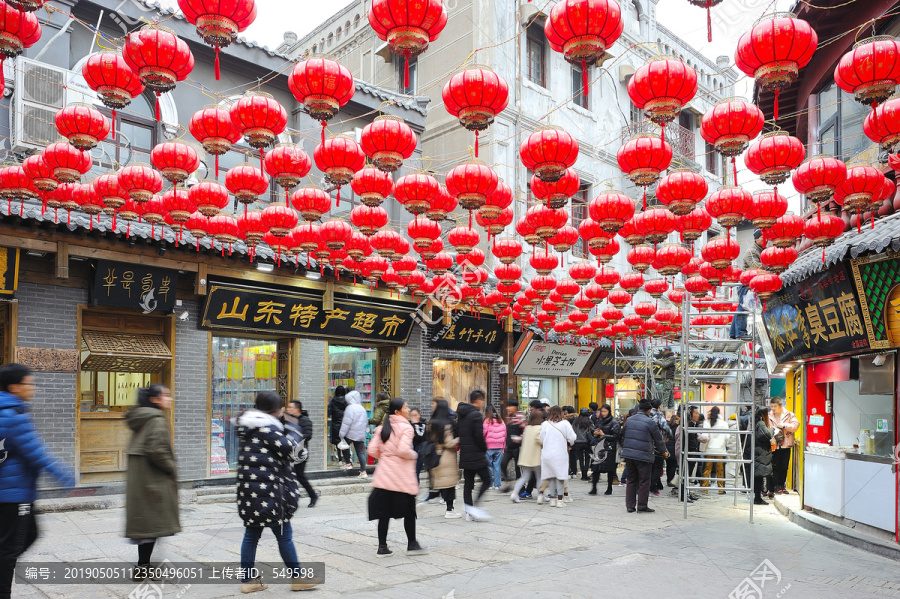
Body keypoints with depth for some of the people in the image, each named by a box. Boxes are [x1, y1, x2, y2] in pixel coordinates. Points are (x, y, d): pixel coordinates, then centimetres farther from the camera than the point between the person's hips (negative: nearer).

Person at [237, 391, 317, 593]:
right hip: (268, 492, -8)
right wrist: (293, 432, 1)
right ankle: (297, 578, 14)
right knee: (284, 535, 3)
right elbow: (288, 448, -17)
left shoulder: (248, 428, 11)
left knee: (251, 535, 14)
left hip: (249, 492, 8)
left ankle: (248, 580, 21)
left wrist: (282, 426, 6)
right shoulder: (266, 427, -16)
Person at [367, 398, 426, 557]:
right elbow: (403, 449, -22)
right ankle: (412, 545, 18)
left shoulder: (381, 427, 9)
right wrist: (414, 455, -3)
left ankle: (382, 547, 11)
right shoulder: (406, 427, -10)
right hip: (402, 476, -5)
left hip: (384, 473, 5)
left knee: (384, 512, 8)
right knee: (409, 512, 10)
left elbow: (372, 450, 3)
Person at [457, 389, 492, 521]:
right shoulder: (476, 414, -15)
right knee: (486, 480, 1)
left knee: (468, 483, 11)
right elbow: (479, 436, -17)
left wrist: (462, 447, 15)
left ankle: (469, 512, 13)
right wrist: (484, 449, -2)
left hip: (464, 455, 8)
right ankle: (474, 506, -8)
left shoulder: (461, 414, 12)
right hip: (476, 455, -8)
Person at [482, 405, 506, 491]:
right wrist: (503, 447, 14)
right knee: (497, 466, 9)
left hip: (489, 447, -4)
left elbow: (483, 434, -8)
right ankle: (497, 485, 11)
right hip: (499, 447, 4)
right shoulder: (501, 421, 4)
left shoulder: (487, 421, -10)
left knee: (488, 466, 6)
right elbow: (505, 435, 8)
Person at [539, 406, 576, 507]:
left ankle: (552, 498, 11)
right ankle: (560, 499, 0)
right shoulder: (565, 423, -3)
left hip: (547, 454, 2)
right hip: (561, 454, -1)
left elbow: (541, 440, 2)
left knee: (551, 476, 9)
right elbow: (572, 438, -3)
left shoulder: (545, 424, -1)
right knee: (560, 476, 3)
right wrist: (569, 445, 18)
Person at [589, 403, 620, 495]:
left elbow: (616, 436, -10)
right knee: (595, 468, -2)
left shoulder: (614, 422, -5)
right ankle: (594, 488, 2)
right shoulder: (598, 421, 12)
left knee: (609, 469, 3)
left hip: (609, 448, -4)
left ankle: (609, 488, 16)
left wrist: (604, 435, -14)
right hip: (598, 447, 4)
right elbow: (593, 431, 21)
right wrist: (594, 433, -2)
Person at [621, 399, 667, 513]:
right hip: (643, 456, -6)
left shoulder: (629, 420, 9)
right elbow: (658, 439, 1)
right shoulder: (650, 422, -8)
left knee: (631, 480, 13)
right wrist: (663, 451, 18)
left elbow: (624, 436, 17)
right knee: (644, 481, 5)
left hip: (628, 454, 6)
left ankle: (630, 506, 14)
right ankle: (642, 506, 9)